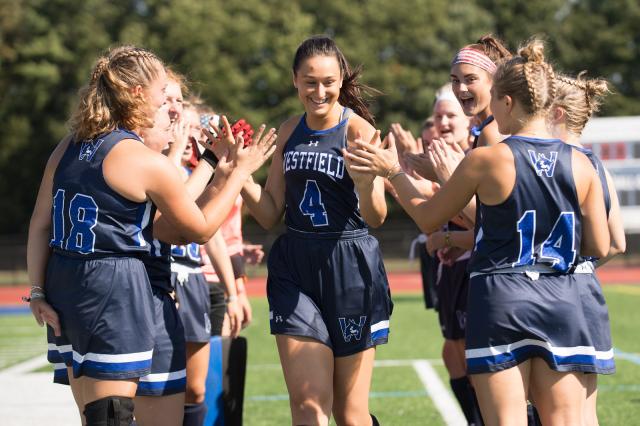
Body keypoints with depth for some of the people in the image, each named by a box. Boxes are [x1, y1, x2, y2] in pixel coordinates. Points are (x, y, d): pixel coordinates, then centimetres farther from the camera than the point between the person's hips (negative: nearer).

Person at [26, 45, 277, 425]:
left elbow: (41, 223, 7)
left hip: (64, 280, 7)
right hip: (115, 290, -7)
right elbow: (201, 229, 0)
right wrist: (239, 172, 8)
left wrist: (39, 293, 9)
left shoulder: (68, 148, 9)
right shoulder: (149, 163, -11)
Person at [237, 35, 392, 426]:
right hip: (295, 268, 4)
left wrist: (365, 181, -38)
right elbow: (270, 214, 10)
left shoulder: (359, 131, -8)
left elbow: (376, 217, -17)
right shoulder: (289, 131, 7)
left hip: (351, 267, -4)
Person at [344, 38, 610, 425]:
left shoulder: (486, 159, -8)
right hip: (561, 305, 3)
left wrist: (393, 171, 17)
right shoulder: (580, 165, 1)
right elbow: (599, 247, 5)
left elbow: (428, 218, 5)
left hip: (500, 300, -3)